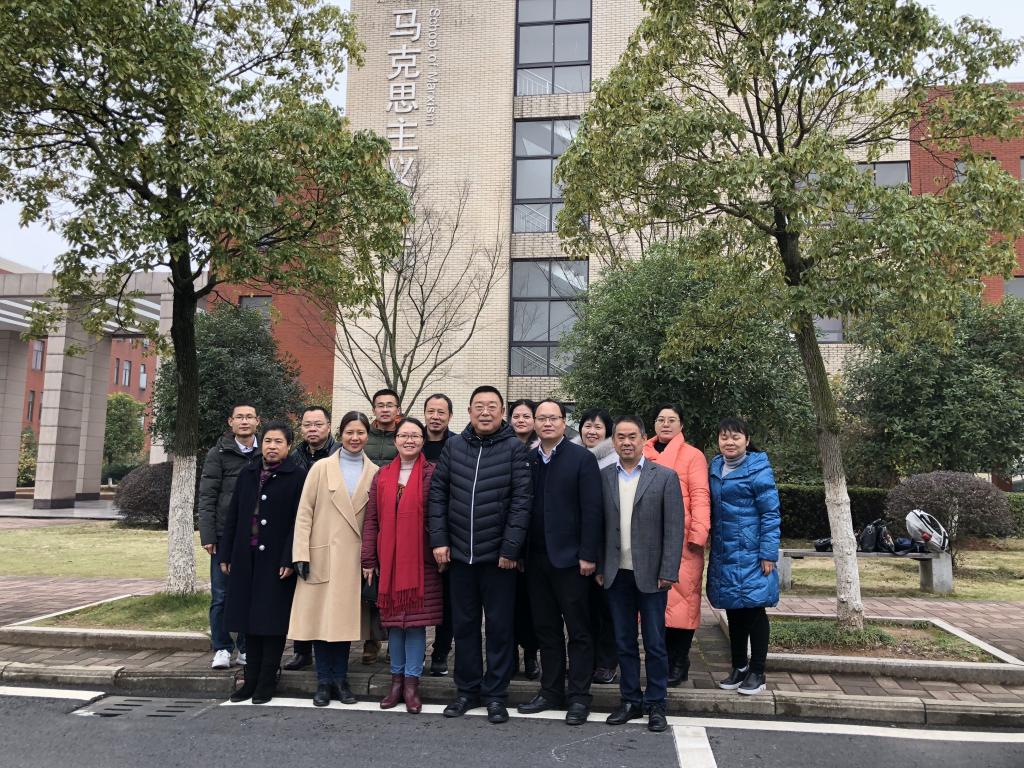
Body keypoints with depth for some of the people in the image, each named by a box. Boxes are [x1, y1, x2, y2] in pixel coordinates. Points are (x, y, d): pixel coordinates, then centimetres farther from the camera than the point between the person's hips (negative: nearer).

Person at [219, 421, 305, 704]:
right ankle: (251, 680, 20)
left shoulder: (298, 476, -6)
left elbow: (298, 521, -11)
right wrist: (226, 554, 9)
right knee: (249, 619, 10)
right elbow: (233, 516, 13)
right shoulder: (248, 473, 11)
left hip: (276, 561, -5)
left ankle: (266, 683, 12)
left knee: (272, 621, 2)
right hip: (246, 558, 5)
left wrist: (289, 560, -16)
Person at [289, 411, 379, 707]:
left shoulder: (375, 473, 5)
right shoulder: (321, 468, 3)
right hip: (323, 555, -1)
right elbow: (304, 512, 0)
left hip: (356, 557, 1)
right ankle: (324, 681, 13)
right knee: (321, 618, 2)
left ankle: (340, 679, 18)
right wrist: (301, 554, -7)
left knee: (345, 617, 6)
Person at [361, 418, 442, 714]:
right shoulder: (382, 476, 8)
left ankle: (411, 682, 12)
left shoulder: (433, 474, -1)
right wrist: (369, 560, 3)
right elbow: (371, 520, 7)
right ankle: (397, 678, 23)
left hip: (420, 560, -3)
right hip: (389, 559, 3)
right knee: (394, 619, 10)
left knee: (416, 619, 1)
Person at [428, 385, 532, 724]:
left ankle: (495, 693, 20)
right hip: (459, 554, 3)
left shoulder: (515, 448, -5)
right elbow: (438, 493, 6)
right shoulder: (454, 446, 5)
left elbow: (522, 499, -8)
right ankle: (467, 689, 26)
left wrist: (510, 548, -12)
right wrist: (439, 539, -1)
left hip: (498, 556, -3)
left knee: (500, 626, 7)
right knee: (464, 624, 13)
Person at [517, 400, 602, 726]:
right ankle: (551, 691, 24)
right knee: (546, 629, 13)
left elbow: (592, 510, -9)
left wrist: (588, 555, -13)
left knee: (578, 630, 5)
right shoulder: (527, 460, 8)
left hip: (569, 558, -5)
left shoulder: (582, 458, -5)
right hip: (536, 559, 5)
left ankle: (579, 697, 13)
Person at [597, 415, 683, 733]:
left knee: (654, 643, 6)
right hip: (616, 574, 3)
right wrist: (599, 567, 1)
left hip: (650, 574, -3)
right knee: (624, 642, 11)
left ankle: (655, 704, 18)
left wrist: (668, 572, -10)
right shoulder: (603, 477, 5)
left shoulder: (665, 477, -3)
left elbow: (674, 528, -5)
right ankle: (630, 701, 23)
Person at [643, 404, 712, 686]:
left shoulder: (692, 455, 4)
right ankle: (661, 660, 16)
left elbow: (700, 497, -3)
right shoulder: (643, 454, 15)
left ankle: (678, 664, 8)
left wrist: (698, 534, -13)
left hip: (681, 540, -4)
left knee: (681, 598, -4)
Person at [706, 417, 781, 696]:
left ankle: (757, 673, 14)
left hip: (750, 555, -6)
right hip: (724, 555, 6)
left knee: (753, 611, 3)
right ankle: (739, 667, 26)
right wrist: (713, 544, 10)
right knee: (733, 612, 13)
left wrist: (768, 554, -15)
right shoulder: (715, 467, 8)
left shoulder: (758, 469, -9)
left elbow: (771, 514, -10)